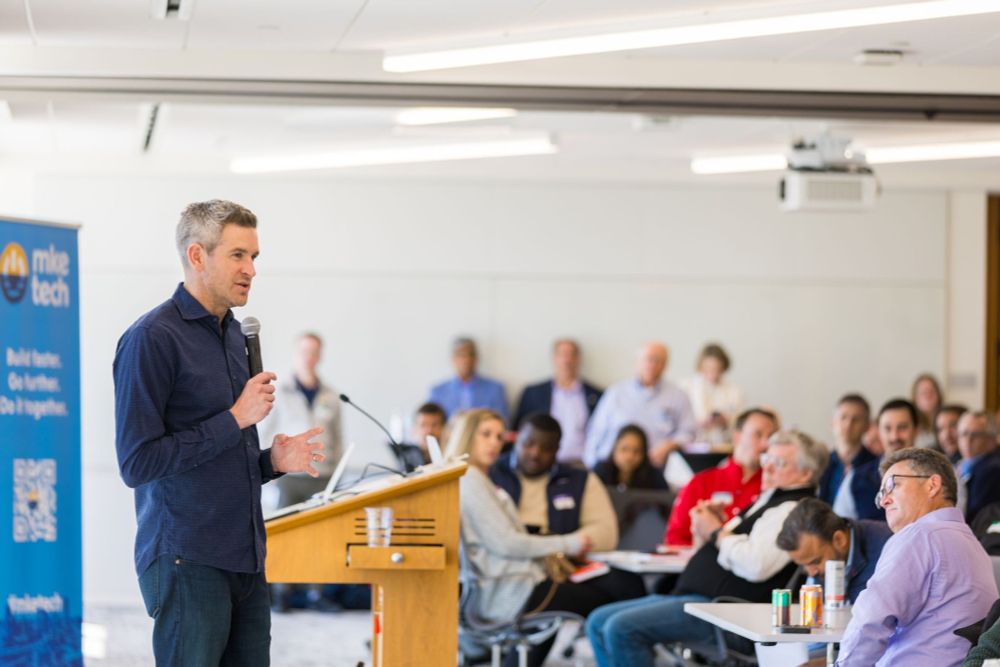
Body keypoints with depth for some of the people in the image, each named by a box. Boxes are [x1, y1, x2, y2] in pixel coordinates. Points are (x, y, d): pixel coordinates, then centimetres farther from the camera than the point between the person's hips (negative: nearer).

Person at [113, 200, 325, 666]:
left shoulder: (234, 335, 16)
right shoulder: (152, 338, -12)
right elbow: (137, 462, -16)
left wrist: (272, 461, 5)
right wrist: (235, 420, -15)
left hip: (244, 559, 8)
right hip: (187, 562, -8)